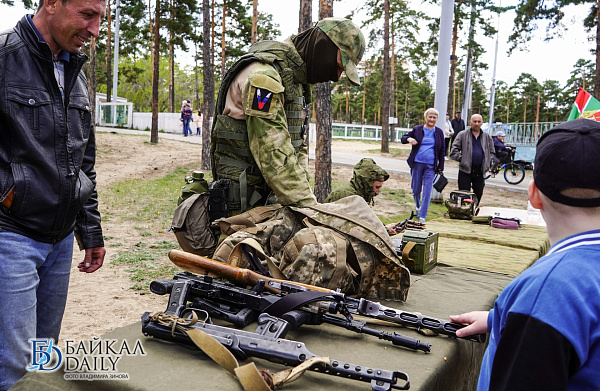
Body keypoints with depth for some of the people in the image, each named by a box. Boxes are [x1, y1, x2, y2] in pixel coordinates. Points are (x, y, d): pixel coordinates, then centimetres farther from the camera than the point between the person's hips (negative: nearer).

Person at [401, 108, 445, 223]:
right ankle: (418, 206, 37)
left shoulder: (439, 132, 7)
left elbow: (442, 150, 12)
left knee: (427, 191, -6)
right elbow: (403, 139, 10)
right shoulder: (417, 129, 4)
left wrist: (441, 166, 8)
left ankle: (422, 216, 1)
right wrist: (409, 139, -13)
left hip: (431, 165, 0)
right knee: (416, 190, 6)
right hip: (417, 163, 0)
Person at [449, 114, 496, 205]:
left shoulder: (487, 137, 13)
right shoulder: (462, 135, 2)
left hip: (480, 171, 3)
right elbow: (454, 151, -2)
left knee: (478, 195, 8)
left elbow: (492, 152, 19)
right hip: (465, 171, -3)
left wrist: (489, 162, 3)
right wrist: (462, 159, -11)